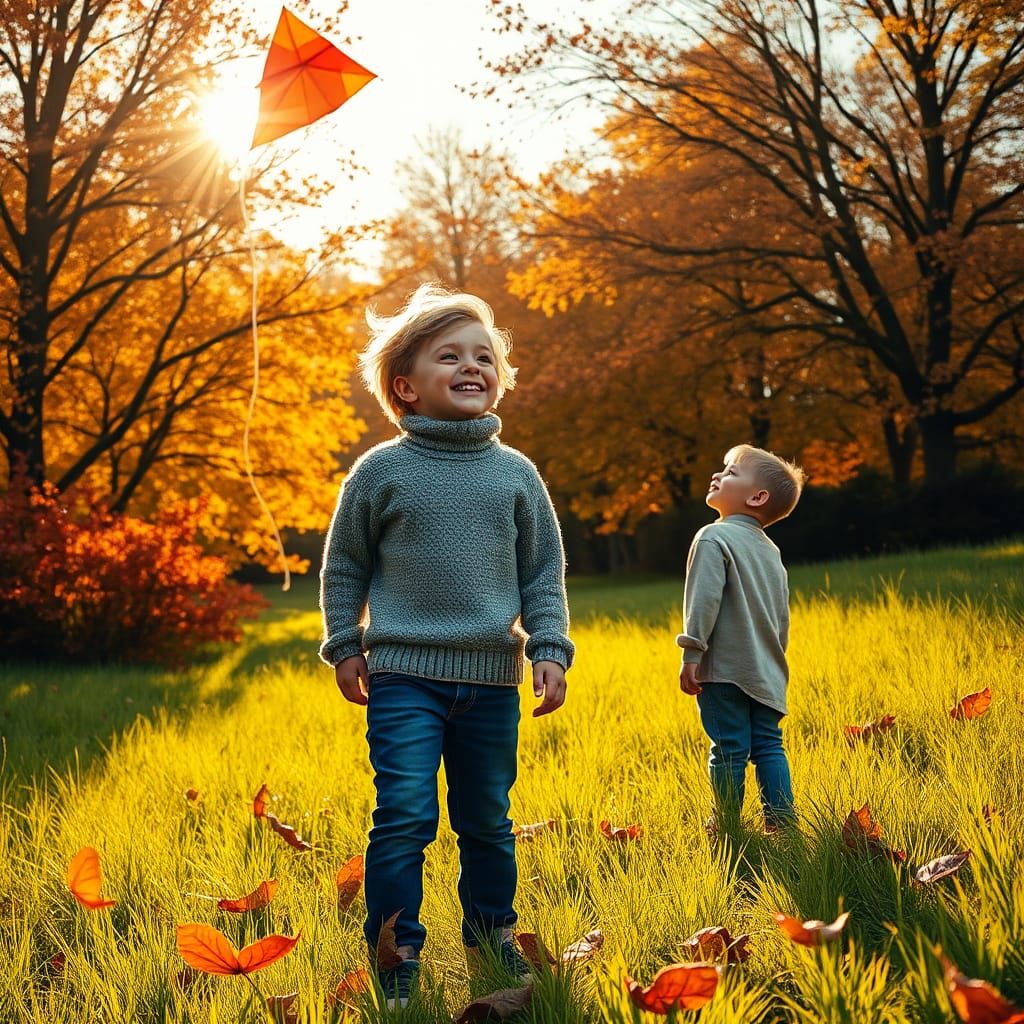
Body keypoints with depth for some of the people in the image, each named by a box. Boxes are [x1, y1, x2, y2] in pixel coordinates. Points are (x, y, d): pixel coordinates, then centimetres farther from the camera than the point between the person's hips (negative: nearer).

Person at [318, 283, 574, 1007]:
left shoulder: (516, 474, 5)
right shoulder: (381, 471, -1)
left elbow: (544, 572, 10)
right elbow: (344, 564, 9)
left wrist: (550, 649, 2)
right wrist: (344, 646, 6)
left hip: (492, 677, 3)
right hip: (404, 675, -2)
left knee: (487, 818, 14)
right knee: (405, 818, -8)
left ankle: (492, 933, 31)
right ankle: (396, 954, 4)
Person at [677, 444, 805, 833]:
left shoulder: (713, 538, -9)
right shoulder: (770, 550, 16)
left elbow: (704, 599, -17)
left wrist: (691, 654, -15)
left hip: (724, 669, -7)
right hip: (765, 672, 7)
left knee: (729, 749, -2)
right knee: (768, 745, 9)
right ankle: (781, 821, 7)